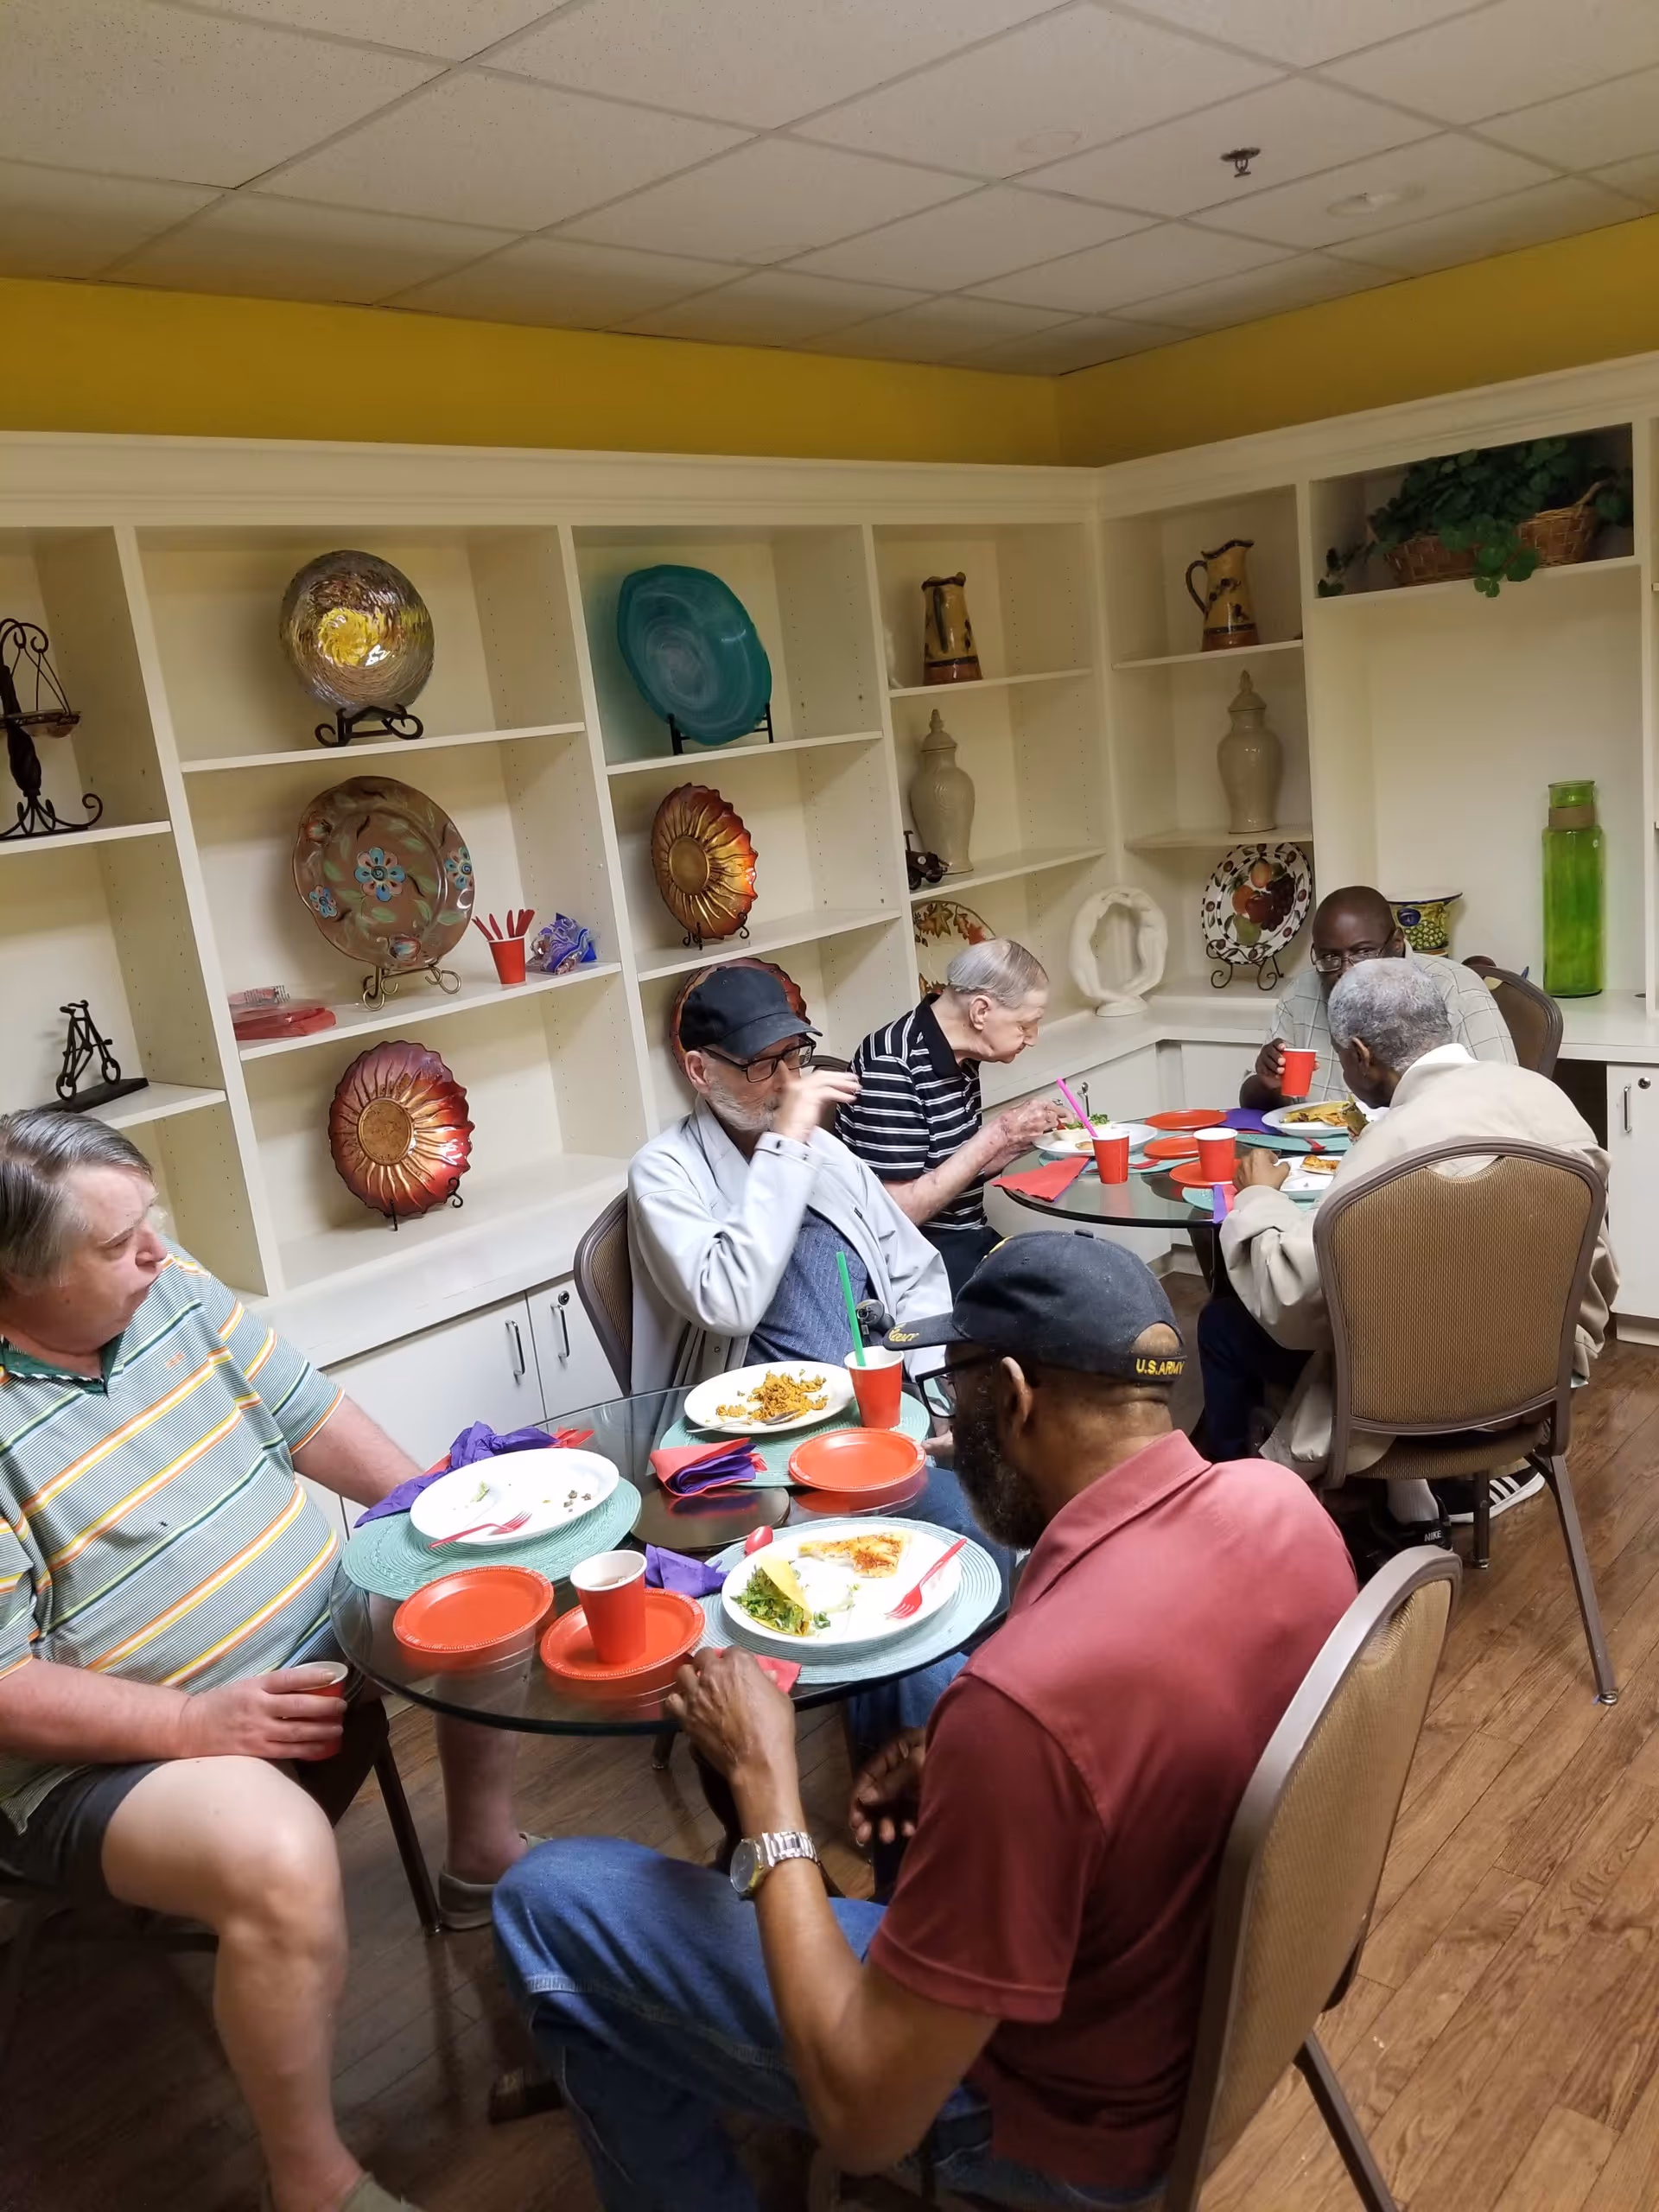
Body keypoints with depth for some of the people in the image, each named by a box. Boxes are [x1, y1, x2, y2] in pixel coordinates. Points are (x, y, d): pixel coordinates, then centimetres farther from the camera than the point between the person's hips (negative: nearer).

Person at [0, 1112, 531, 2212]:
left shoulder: (170, 1289, -3)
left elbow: (304, 1411, 5)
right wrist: (198, 1724, -30)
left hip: (316, 1632, 8)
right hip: (120, 1753, -8)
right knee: (280, 1854, -34)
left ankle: (484, 1860, 27)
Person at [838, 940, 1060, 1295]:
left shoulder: (960, 1055, 5)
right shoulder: (892, 1066, -20)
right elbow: (898, 1212, -23)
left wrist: (1019, 1138, 0)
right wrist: (997, 1135, -20)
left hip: (968, 1244, 8)